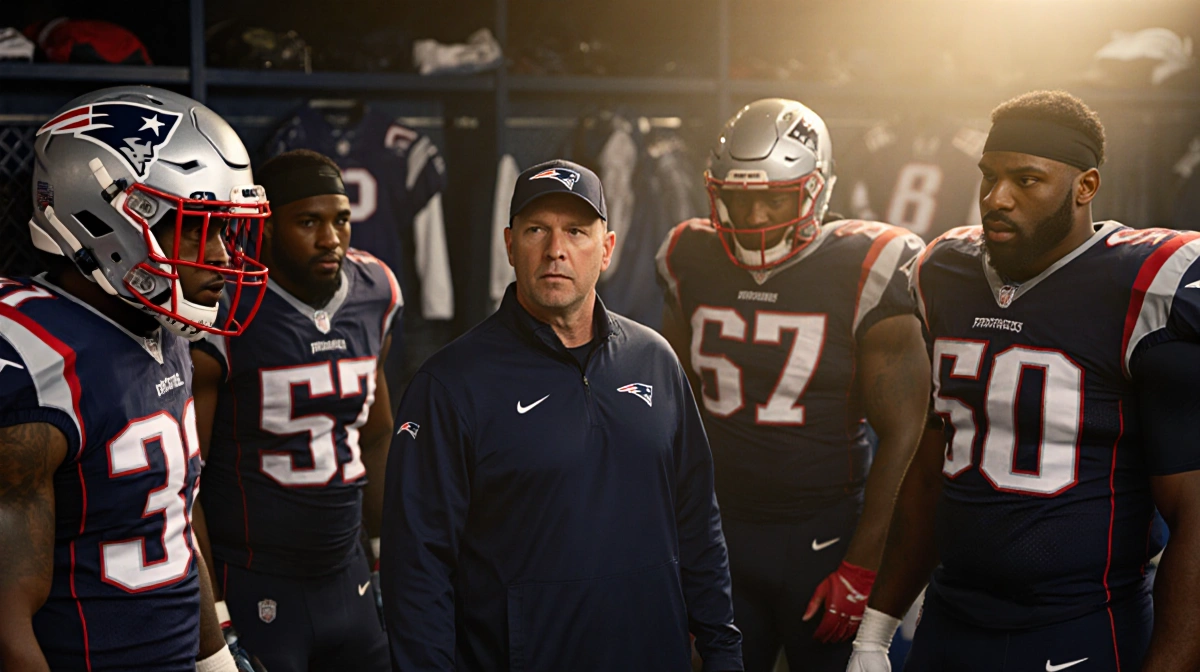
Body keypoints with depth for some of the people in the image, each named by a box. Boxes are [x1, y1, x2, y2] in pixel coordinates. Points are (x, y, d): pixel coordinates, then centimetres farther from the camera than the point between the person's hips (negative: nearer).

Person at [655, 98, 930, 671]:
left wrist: (862, 570, -12)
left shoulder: (865, 275, -12)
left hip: (824, 535, -4)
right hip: (722, 530, 4)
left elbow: (902, 436, -10)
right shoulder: (692, 263, 3)